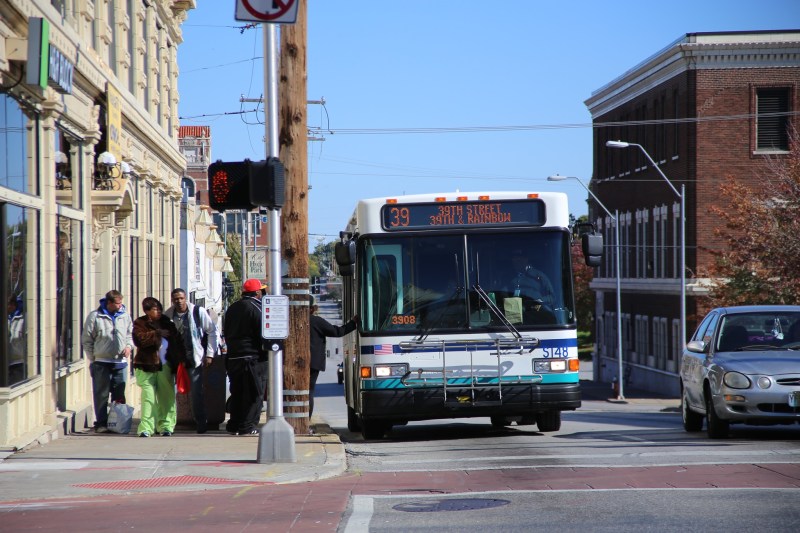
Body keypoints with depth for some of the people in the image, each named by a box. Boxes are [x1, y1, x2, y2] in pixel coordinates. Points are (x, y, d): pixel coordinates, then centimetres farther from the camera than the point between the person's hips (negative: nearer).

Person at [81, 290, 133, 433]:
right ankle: (101, 423, 7)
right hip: (101, 362, -4)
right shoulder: (95, 316, -5)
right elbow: (86, 340, 0)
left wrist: (129, 346, 0)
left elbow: (131, 334, 20)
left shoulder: (125, 316, 7)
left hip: (120, 362, 4)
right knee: (101, 394, 1)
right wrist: (93, 358, -3)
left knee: (119, 395, 8)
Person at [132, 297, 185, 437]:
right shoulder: (139, 323, 1)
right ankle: (146, 428, -12)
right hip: (147, 367, -4)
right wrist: (157, 334, -18)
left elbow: (177, 341, 19)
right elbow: (140, 340, -17)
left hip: (165, 366, 5)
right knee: (148, 397, -11)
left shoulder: (165, 322, 14)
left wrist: (181, 359, 11)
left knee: (167, 397, 6)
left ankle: (166, 425, 15)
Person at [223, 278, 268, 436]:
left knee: (237, 393, 13)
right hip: (253, 356, -8)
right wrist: (267, 351, -5)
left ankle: (234, 425, 13)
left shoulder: (232, 308, 14)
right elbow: (264, 334, -14)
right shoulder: (255, 308, -11)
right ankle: (247, 426, -6)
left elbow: (226, 332, 19)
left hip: (233, 357, 8)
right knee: (254, 393, -3)